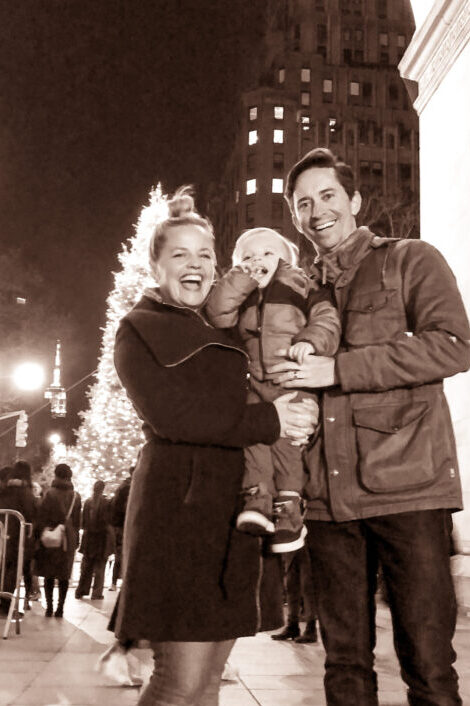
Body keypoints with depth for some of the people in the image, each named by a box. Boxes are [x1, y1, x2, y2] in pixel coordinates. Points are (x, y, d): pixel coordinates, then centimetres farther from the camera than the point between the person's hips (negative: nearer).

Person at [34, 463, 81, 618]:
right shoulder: (76, 496, 5)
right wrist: (75, 540, 15)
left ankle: (49, 607, 5)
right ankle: (60, 608, 8)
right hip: (68, 540, 3)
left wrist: (38, 536, -3)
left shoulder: (50, 493, -6)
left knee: (49, 575, 7)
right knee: (64, 575, 8)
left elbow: (41, 518, -8)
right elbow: (77, 521, 9)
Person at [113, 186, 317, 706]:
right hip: (180, 506, -6)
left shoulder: (229, 329, 21)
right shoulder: (138, 330, 3)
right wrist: (268, 422, -15)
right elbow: (167, 413, -13)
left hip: (237, 509, 6)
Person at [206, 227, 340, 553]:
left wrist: (310, 341, -20)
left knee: (288, 436, -12)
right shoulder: (238, 295, 21)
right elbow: (218, 314, 2)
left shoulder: (302, 286, 11)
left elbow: (327, 318, 0)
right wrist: (243, 278, 0)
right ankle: (257, 498, -12)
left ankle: (289, 509, -3)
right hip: (255, 382, 4)